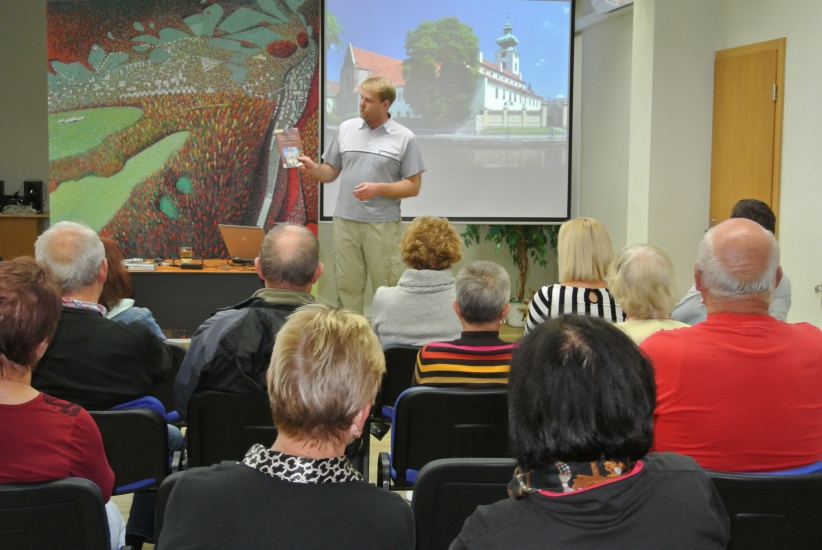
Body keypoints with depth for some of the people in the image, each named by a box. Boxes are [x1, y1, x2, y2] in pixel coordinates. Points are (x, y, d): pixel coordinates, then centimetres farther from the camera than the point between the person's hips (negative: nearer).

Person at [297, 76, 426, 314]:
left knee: (386, 290, 5)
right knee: (347, 287, 8)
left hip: (383, 225, -3)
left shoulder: (405, 138, -2)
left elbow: (413, 186, -3)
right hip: (345, 221, 3)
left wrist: (378, 188, -16)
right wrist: (313, 169, -10)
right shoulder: (346, 129, 7)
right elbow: (332, 172, 11)